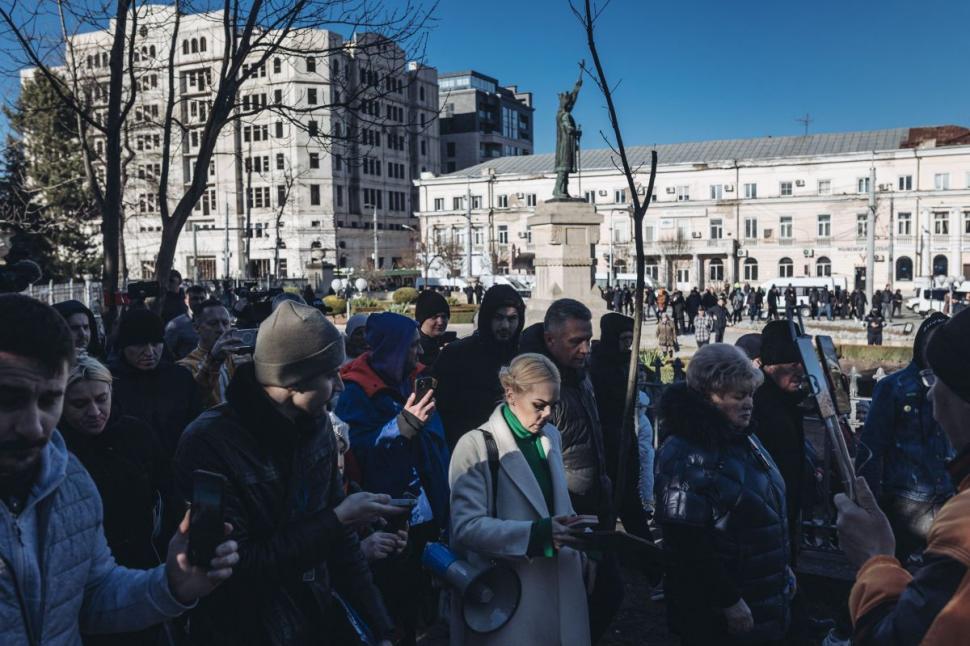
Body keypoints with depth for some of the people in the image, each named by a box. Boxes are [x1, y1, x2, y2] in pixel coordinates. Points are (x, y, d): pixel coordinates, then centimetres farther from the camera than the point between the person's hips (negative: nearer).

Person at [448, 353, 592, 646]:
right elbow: (467, 526, -19)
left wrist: (578, 553, 13)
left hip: (557, 583, 6)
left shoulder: (552, 437, 8)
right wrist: (538, 534, -25)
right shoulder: (477, 445, -13)